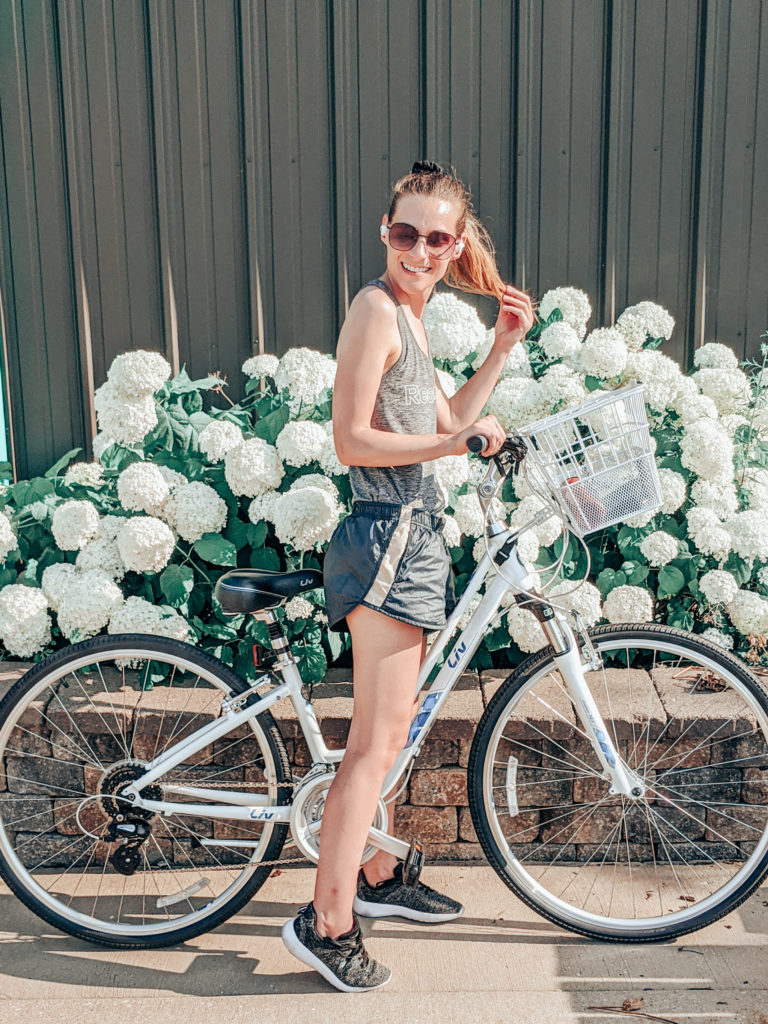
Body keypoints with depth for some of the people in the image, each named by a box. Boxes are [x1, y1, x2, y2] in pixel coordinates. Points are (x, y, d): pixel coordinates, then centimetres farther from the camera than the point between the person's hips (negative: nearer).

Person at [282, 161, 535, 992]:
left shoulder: (408, 315, 17)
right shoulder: (376, 307, -12)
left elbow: (449, 421, 19)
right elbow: (352, 440, -18)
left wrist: (504, 346, 16)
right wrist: (456, 443, -19)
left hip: (410, 535, 10)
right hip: (387, 537, -10)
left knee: (389, 728, 18)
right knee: (378, 739, -6)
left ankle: (375, 877, 32)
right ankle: (326, 921, 4)